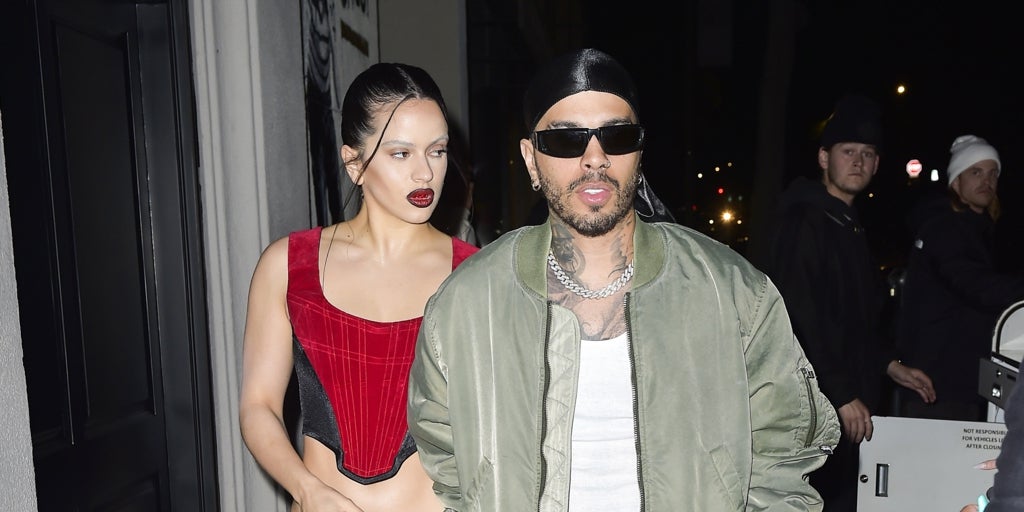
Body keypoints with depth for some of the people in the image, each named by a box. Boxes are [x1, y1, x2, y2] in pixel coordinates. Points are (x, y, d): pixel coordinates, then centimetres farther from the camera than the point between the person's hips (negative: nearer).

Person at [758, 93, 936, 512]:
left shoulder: (851, 227, 16)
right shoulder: (803, 222, -13)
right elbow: (801, 317, -21)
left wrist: (889, 364, 13)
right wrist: (842, 394, -20)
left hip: (851, 401, 9)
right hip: (814, 402, -9)